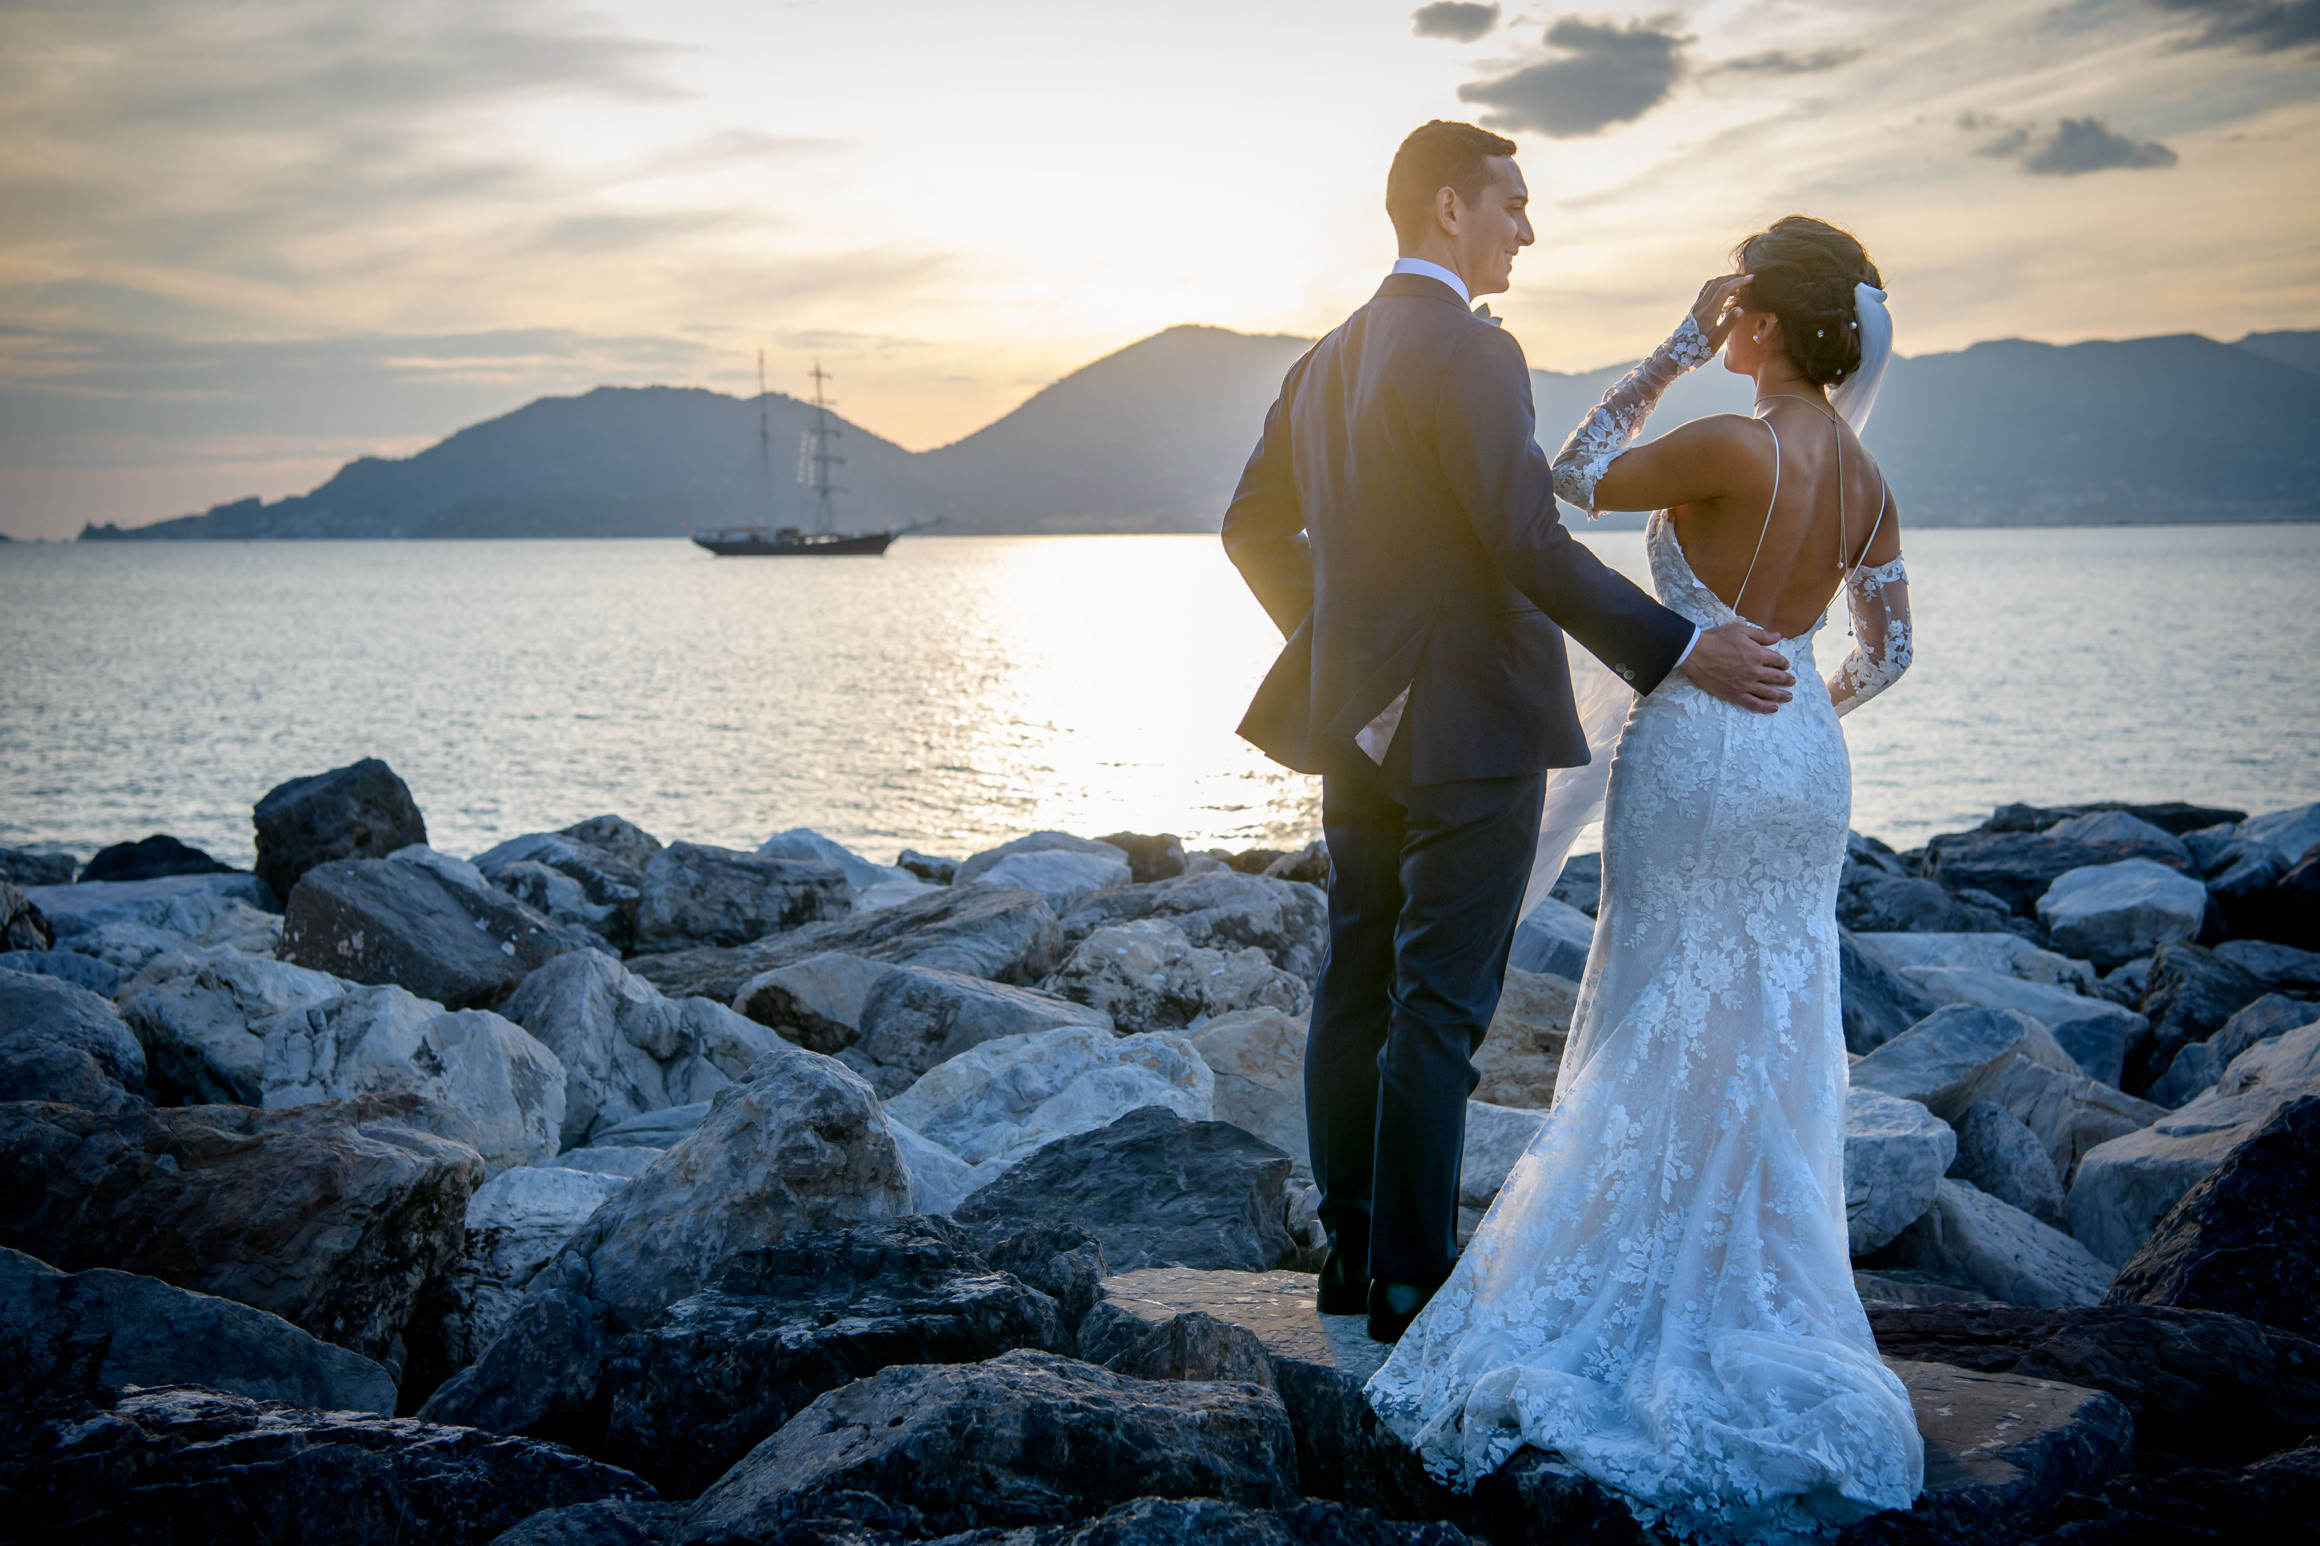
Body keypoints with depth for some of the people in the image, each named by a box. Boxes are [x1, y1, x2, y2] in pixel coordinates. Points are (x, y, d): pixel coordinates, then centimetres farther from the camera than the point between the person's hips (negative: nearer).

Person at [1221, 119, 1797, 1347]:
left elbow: (1254, 527, 18)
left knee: (1356, 991, 13)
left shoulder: (1327, 361, 12)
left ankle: (1352, 1251, 21)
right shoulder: (1469, 352, -14)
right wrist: (1680, 651, -16)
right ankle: (1412, 1281, 4)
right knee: (1438, 1011, -3)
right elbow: (1530, 546, -20)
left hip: (1360, 724, 9)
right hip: (1467, 727, -9)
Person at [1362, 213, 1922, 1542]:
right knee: (1773, 1043, 14)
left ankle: (1646, 1295, 10)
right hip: (1807, 769, 6)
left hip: (1696, 763, -6)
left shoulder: (1731, 448, -20)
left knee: (1671, 1043, 4)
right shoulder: (1869, 482, 1)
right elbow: (1889, 652, 10)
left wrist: (1677, 349, -4)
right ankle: (1758, 1296, 20)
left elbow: (1581, 475, -5)